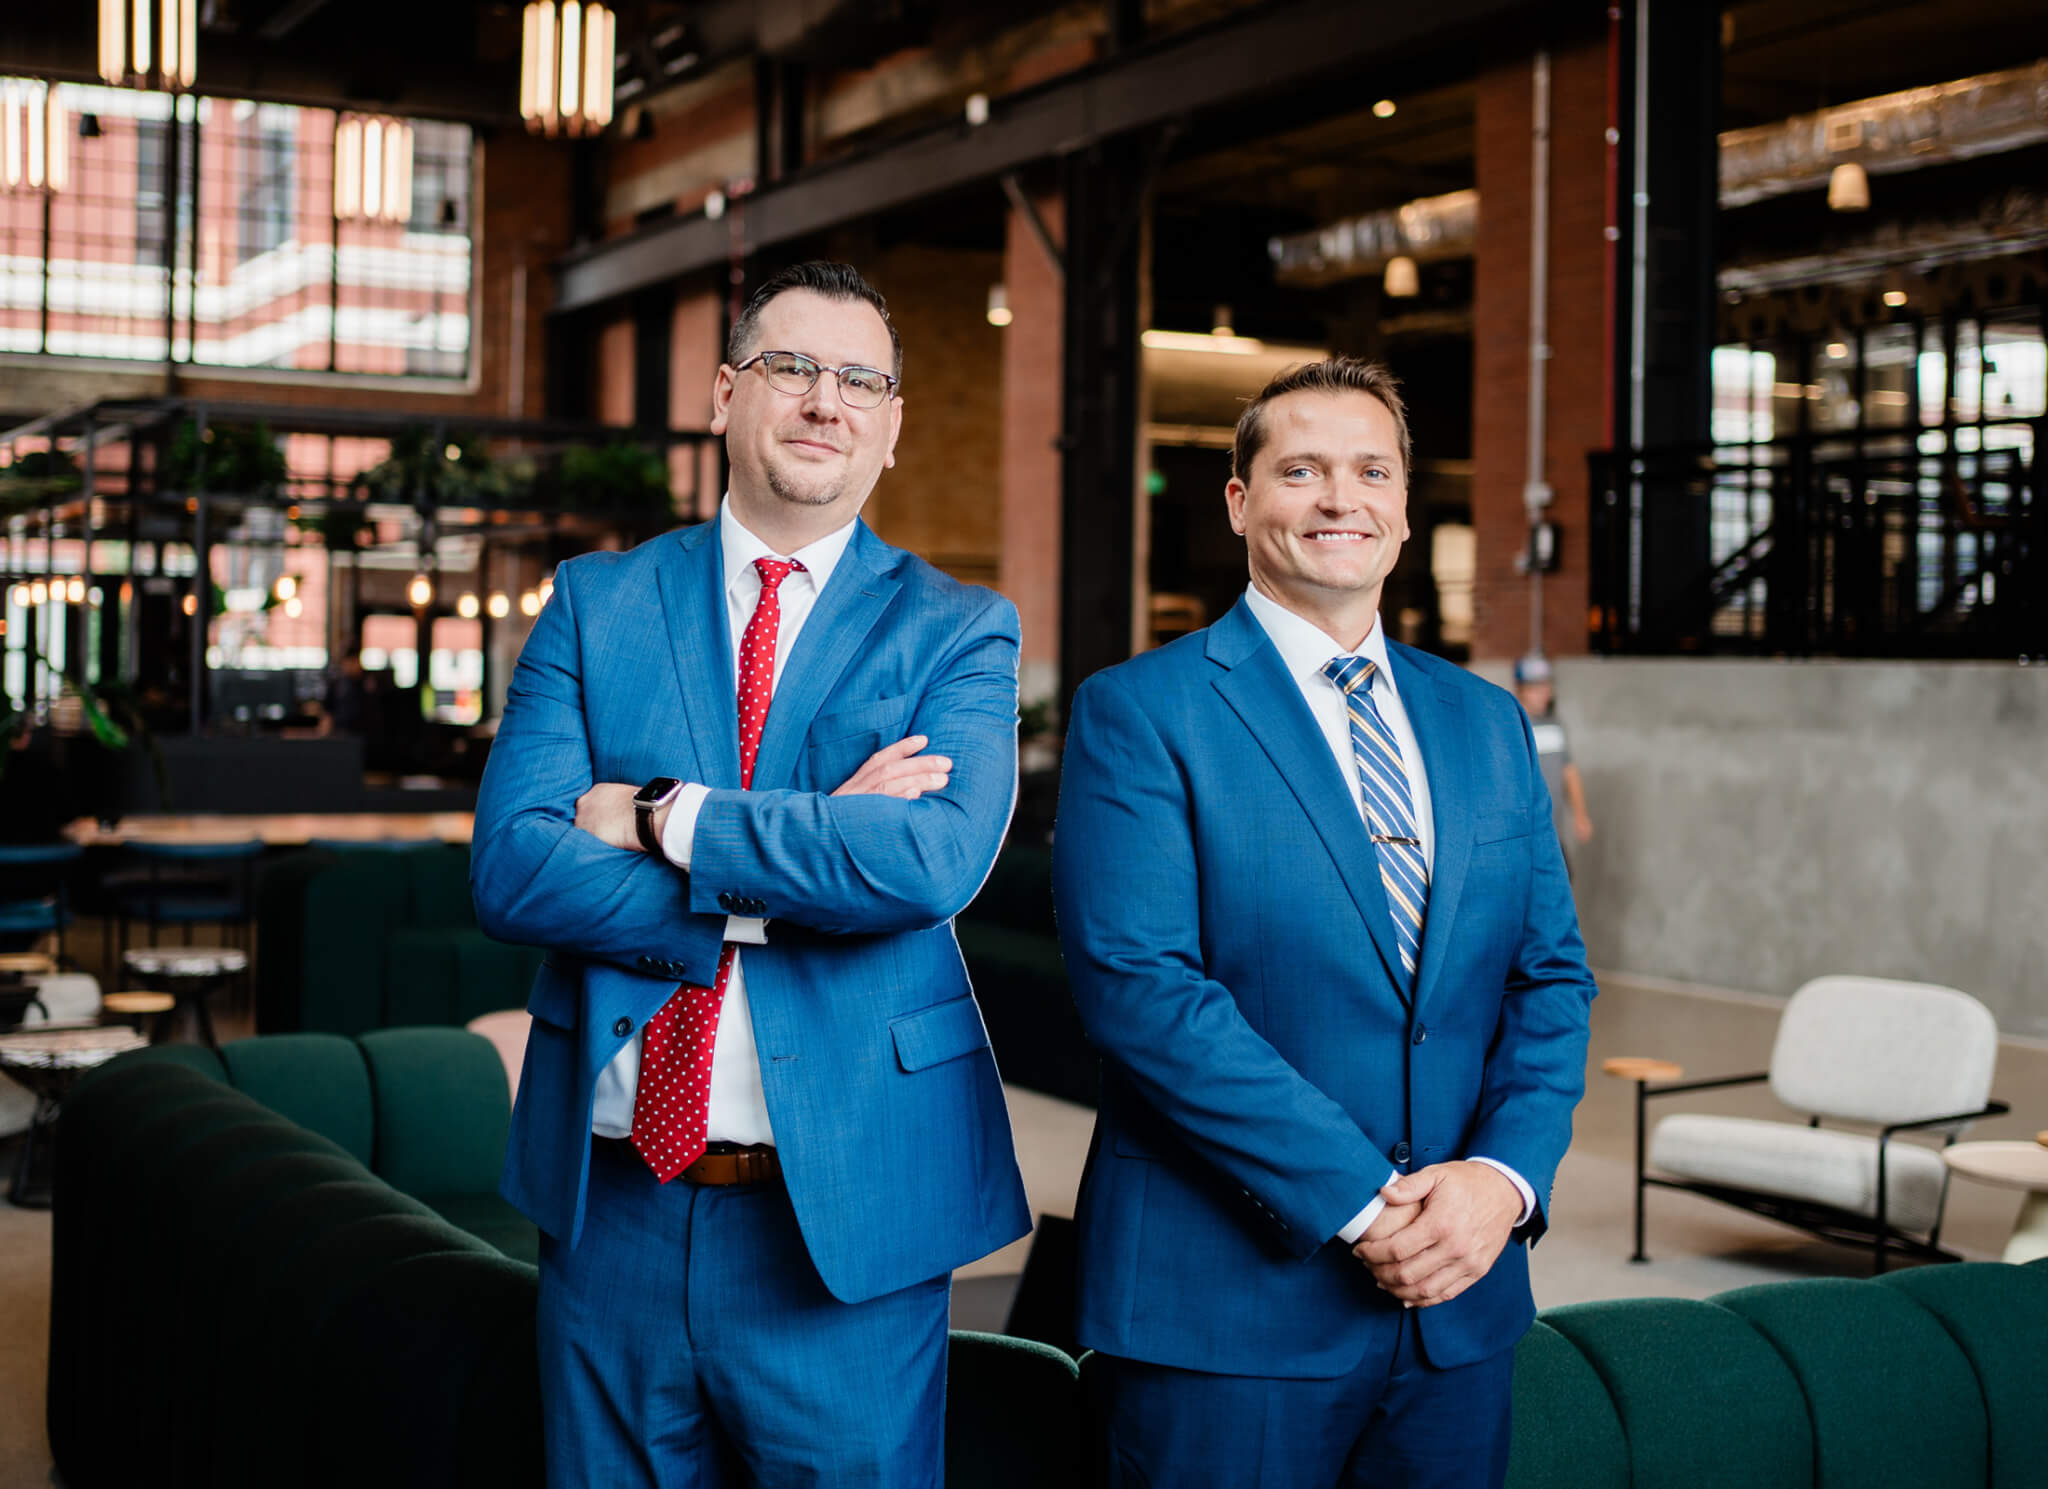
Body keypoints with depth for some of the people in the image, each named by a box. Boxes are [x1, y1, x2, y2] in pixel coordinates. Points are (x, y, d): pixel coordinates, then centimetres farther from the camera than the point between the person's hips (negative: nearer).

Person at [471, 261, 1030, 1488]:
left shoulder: (960, 634, 0)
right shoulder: (597, 602, 5)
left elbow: (935, 858, -19)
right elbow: (512, 867, -8)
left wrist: (664, 818, -14)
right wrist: (810, 849, -15)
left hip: (842, 1217, -2)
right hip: (614, 1205, 2)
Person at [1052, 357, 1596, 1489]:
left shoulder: (1487, 723, 12)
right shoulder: (1137, 713, -5)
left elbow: (1551, 976, 9)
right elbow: (1140, 986, -15)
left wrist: (1505, 1174, -9)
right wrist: (1361, 1202, -18)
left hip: (1460, 1303, 5)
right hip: (1225, 1306, -5)